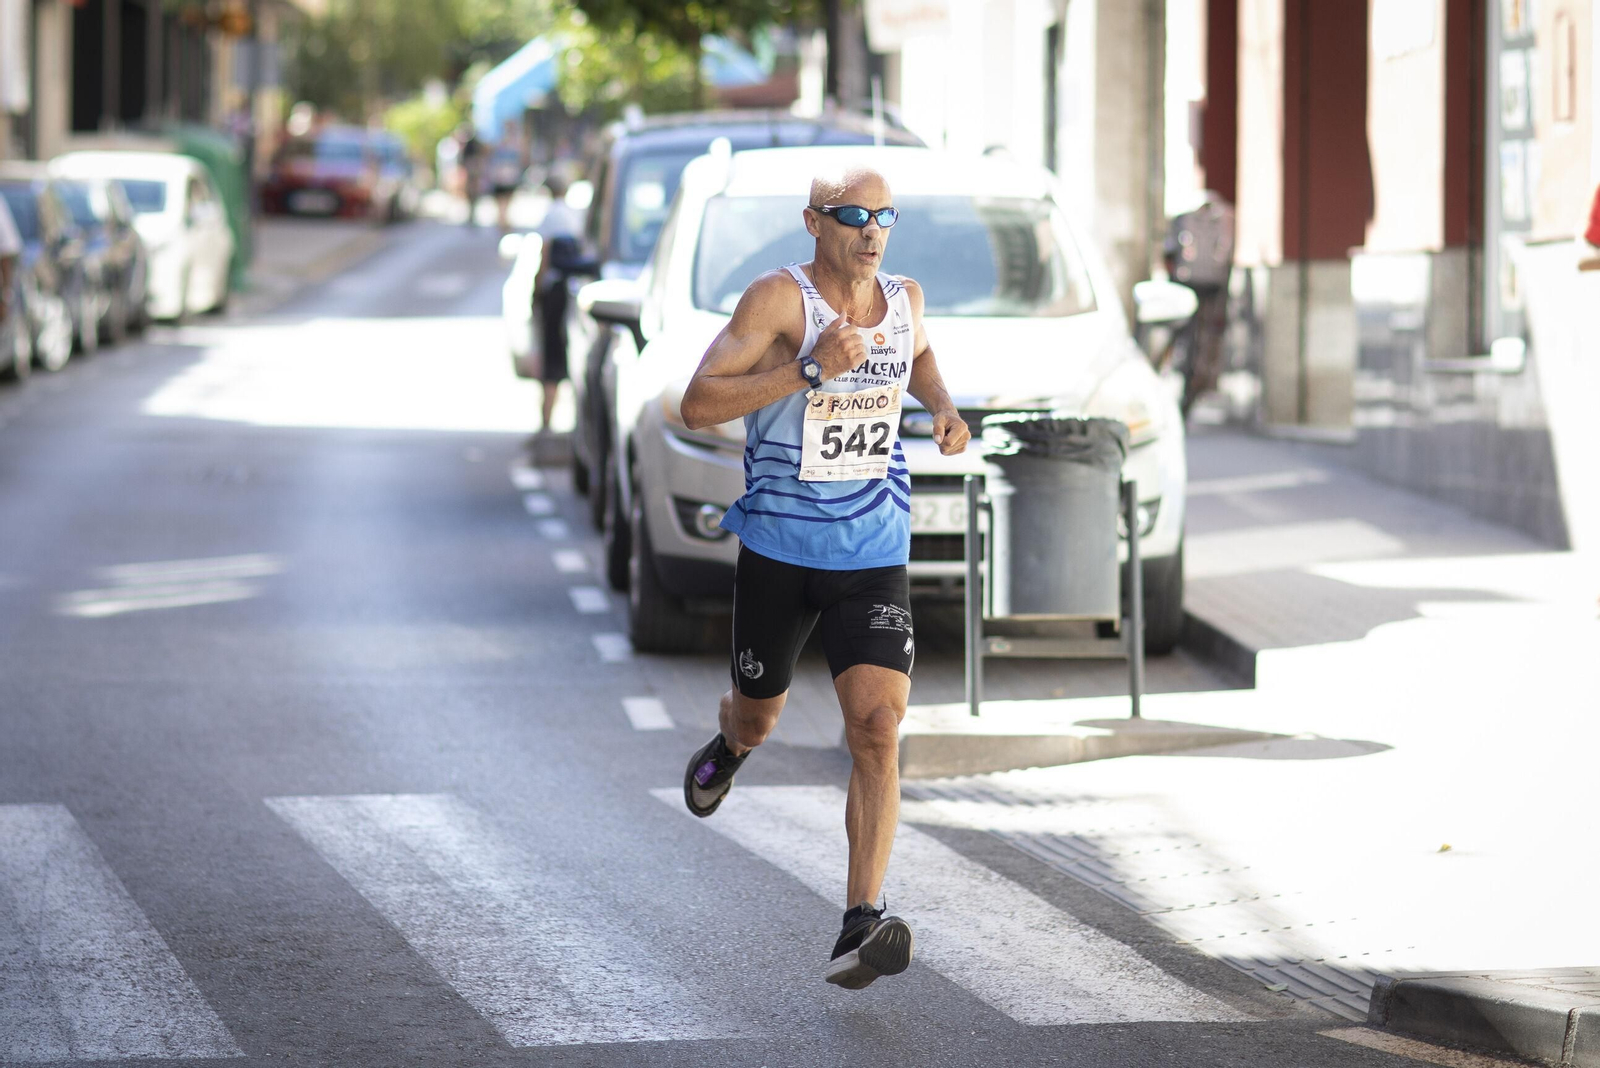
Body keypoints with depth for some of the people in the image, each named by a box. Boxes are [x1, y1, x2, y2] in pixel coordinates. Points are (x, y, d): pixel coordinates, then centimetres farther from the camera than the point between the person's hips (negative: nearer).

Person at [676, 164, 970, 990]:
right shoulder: (781, 297, -14)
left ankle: (860, 928, -23)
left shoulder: (904, 297, 3)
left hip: (873, 558, 2)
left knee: (879, 728, -17)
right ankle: (729, 747, 59)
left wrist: (944, 408, 8)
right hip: (778, 550, -2)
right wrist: (810, 370, -31)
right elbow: (698, 404, -23)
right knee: (758, 718, 18)